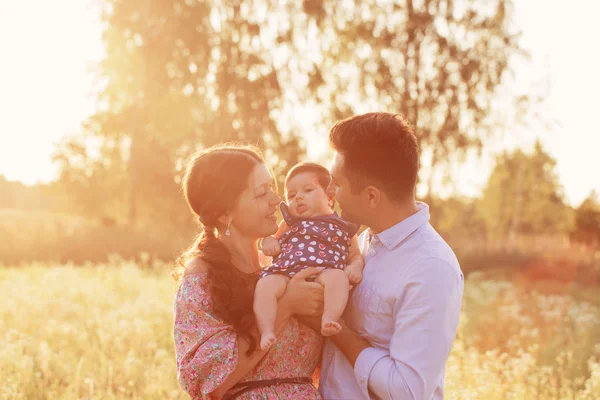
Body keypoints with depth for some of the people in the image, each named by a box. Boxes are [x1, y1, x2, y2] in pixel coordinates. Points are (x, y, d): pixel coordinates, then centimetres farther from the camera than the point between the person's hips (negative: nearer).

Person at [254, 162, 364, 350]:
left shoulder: (343, 226, 23)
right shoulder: (289, 223, 30)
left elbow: (355, 255, 22)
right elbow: (274, 244, 37)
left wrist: (355, 267, -1)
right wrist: (268, 241, 12)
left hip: (324, 273, -2)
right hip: (284, 272, 2)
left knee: (338, 276, -35)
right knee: (265, 284, -31)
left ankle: (329, 319, -44)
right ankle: (267, 331, -34)